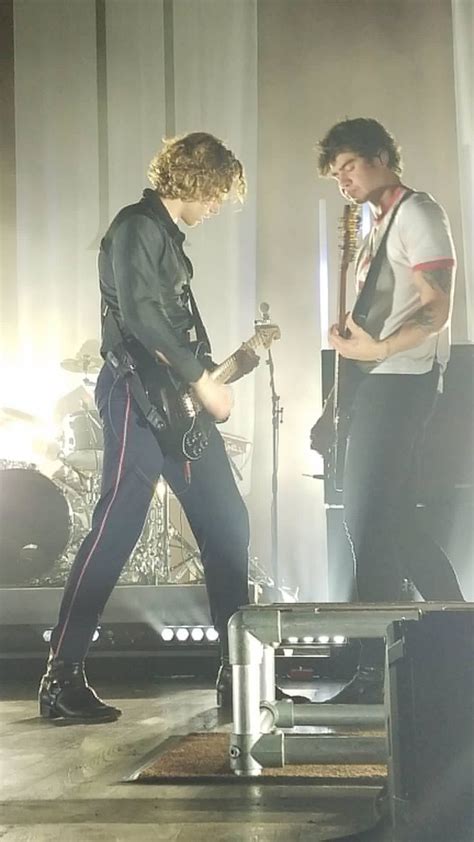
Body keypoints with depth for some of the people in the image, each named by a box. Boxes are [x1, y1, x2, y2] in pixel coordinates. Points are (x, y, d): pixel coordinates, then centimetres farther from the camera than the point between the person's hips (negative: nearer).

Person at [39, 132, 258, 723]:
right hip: (139, 399, -10)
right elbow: (139, 315, -21)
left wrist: (219, 371, 16)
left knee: (226, 524, 8)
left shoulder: (168, 237, 22)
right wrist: (200, 380, -17)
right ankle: (61, 678, -6)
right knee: (114, 533, -11)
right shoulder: (137, 228, -8)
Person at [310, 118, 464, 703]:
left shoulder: (417, 214, -5)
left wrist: (377, 349, -27)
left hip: (401, 381, -10)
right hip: (378, 385, 10)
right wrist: (336, 405, 16)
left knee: (368, 518, -12)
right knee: (392, 521, 10)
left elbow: (436, 309, -15)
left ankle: (374, 672, -11)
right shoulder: (378, 227, 22)